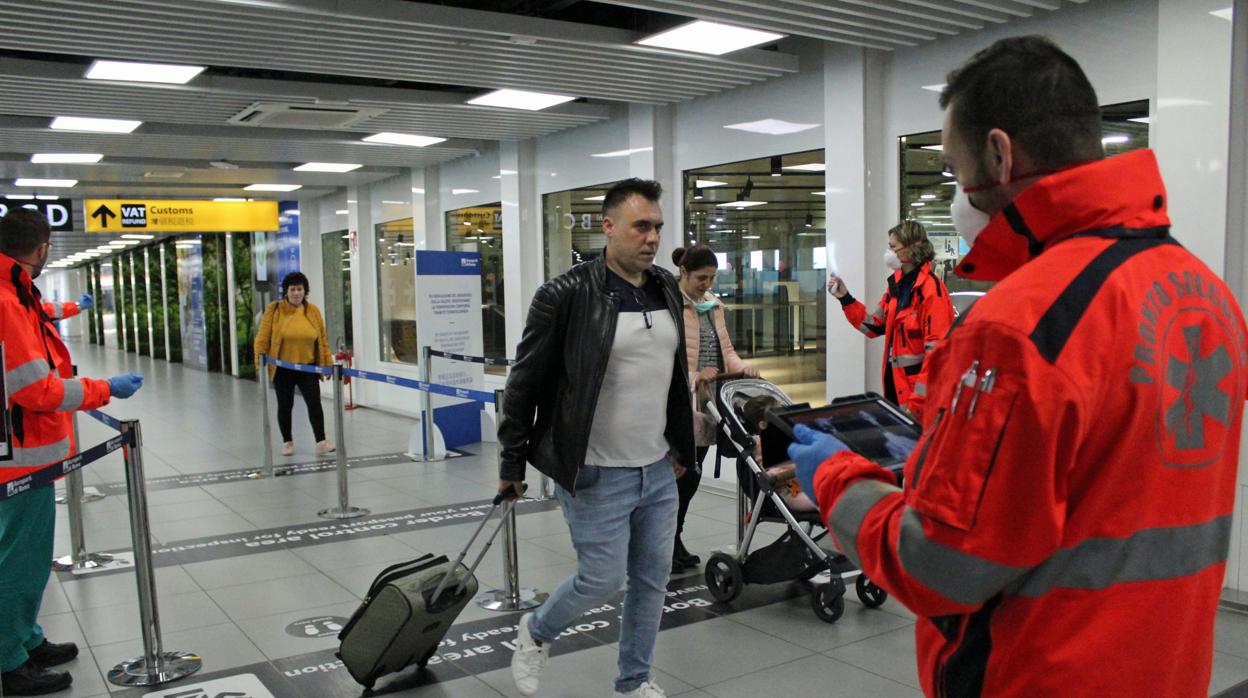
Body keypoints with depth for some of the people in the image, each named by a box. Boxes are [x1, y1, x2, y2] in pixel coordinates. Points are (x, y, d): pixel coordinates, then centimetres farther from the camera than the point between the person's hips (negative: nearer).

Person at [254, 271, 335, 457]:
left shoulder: (313, 311, 1)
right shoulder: (274, 310, -5)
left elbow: (323, 340, 5)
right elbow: (263, 339, -4)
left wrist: (328, 363, 3)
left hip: (307, 368, 1)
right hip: (282, 369, -1)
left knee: (314, 403, -7)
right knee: (285, 406, 11)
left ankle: (321, 442, -4)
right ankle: (287, 442, 26)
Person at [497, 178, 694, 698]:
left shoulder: (667, 290, 6)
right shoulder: (567, 295, -15)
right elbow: (525, 383, -9)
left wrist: (681, 447, 18)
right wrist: (512, 462, -5)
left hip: (658, 470, 7)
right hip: (597, 474, -6)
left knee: (653, 579, 12)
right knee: (603, 578, 0)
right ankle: (535, 633, 30)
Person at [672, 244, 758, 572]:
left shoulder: (713, 304, 15)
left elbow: (725, 348, 17)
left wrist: (740, 367, -2)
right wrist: (693, 374, -25)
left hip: (707, 401, 7)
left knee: (691, 475, 12)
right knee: (682, 474, -6)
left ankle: (674, 541, 24)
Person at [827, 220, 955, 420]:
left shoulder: (931, 289, -17)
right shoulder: (897, 284, 10)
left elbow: (936, 351, -20)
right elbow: (875, 326, 17)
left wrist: (918, 402, -21)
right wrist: (845, 299, 8)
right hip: (895, 385, 8)